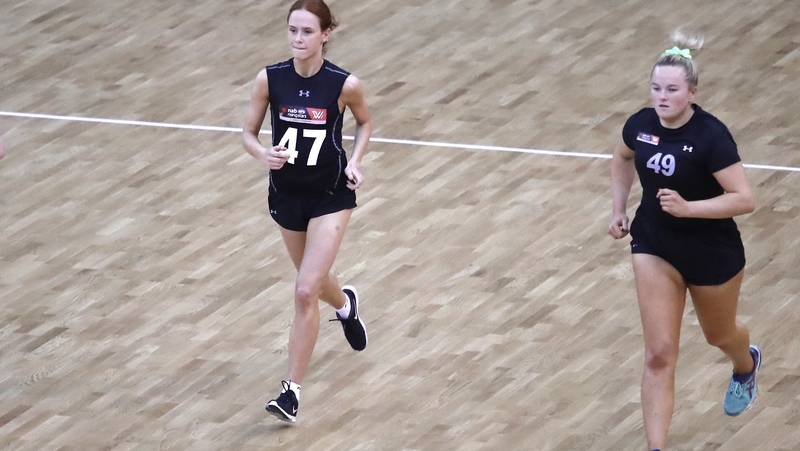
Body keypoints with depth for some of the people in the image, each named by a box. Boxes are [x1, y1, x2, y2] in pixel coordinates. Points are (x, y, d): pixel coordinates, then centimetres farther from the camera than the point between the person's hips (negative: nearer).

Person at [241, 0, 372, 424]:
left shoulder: (345, 84, -16)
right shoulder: (269, 79, -13)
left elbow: (364, 122, 5)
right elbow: (248, 133, -4)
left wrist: (355, 161, -11)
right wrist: (264, 153, -25)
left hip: (330, 194, -3)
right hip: (286, 193, 3)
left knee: (306, 292, -13)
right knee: (314, 280, 24)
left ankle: (292, 389, -5)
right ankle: (345, 303, 61)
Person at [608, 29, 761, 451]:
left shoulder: (711, 136, -28)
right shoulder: (640, 125, -11)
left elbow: (744, 199, -28)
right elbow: (622, 156, 14)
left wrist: (687, 207, -37)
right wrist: (619, 208, 8)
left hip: (713, 252, -3)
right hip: (654, 246, 3)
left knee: (719, 335, 26)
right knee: (659, 354, -7)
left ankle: (746, 365, 63)